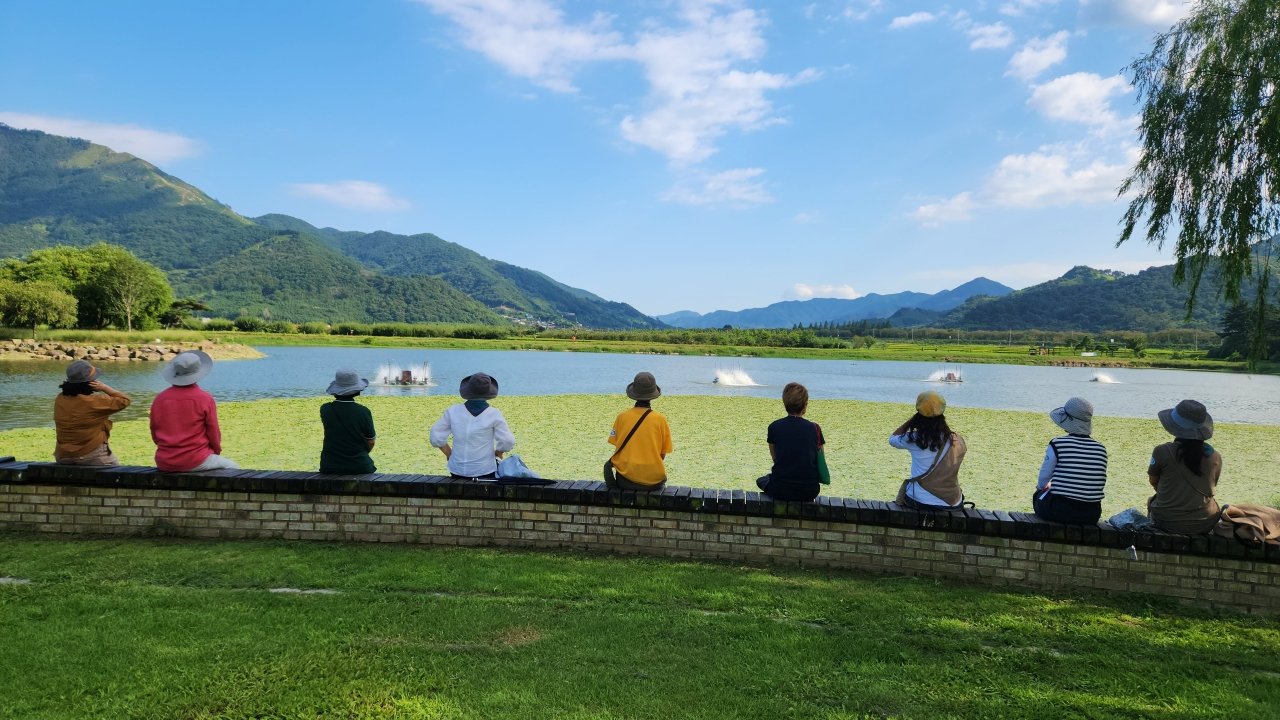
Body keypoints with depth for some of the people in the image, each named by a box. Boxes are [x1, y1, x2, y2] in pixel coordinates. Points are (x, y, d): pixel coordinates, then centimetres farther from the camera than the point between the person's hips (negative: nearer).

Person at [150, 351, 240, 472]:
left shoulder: (159, 399, 2)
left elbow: (155, 435, 9)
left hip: (164, 464, 5)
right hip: (195, 462, -5)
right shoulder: (205, 399, -10)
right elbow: (214, 433, -4)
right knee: (232, 467, 18)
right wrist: (216, 451, 14)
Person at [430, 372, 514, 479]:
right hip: (485, 471, -3)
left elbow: (436, 437, 0)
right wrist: (497, 453, 8)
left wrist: (449, 454, 12)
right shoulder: (494, 414, -13)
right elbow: (507, 442, -11)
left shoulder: (453, 411, -4)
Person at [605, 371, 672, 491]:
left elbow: (617, 448, 3)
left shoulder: (621, 417, -3)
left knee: (608, 466, 30)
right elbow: (663, 454, 1)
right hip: (654, 481, 0)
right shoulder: (660, 419, -5)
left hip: (625, 480, 0)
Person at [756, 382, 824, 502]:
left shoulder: (774, 427, -3)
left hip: (780, 491, -2)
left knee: (762, 480, 32)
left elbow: (775, 458, 7)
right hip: (809, 492, 2)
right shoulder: (814, 428, -2)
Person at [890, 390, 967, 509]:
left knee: (905, 485, 30)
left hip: (919, 502, -2)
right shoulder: (958, 442, -7)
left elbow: (892, 438, 7)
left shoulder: (914, 439, -11)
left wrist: (912, 419, 4)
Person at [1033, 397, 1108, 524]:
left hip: (1060, 512, -4)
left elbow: (1042, 482, -3)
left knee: (1038, 494, 27)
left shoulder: (1057, 445, -12)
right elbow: (1100, 484, 7)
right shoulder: (1101, 449, -1)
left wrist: (1044, 486, 21)